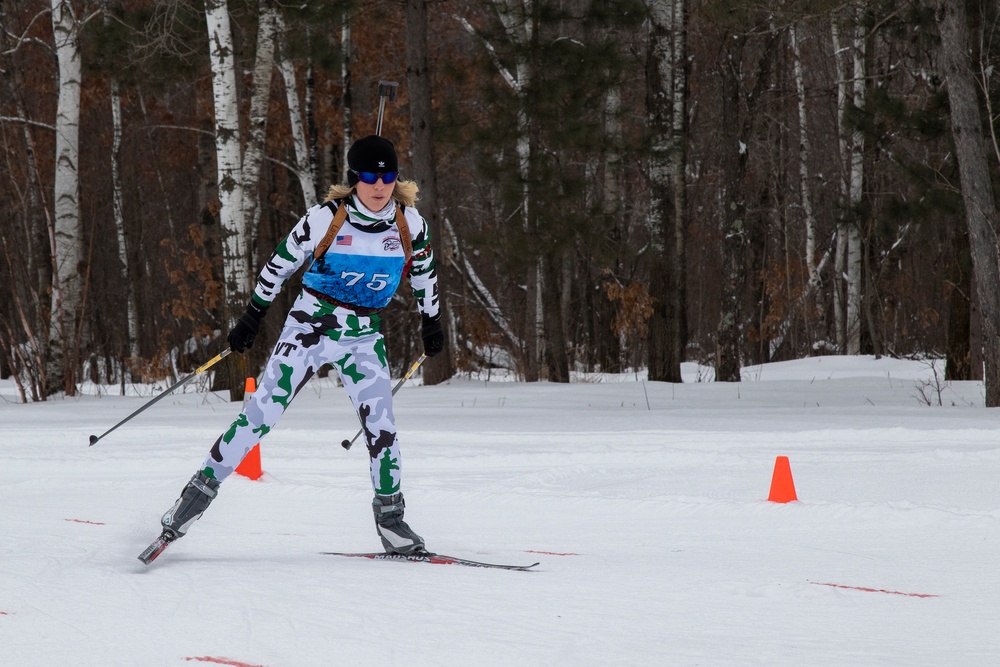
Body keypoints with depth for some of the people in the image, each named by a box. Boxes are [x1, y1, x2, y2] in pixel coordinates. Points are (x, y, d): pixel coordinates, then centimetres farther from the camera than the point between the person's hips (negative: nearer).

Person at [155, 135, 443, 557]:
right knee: (262, 412, -10)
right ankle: (201, 488, -3)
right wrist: (253, 315, 3)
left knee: (381, 425, -8)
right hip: (311, 326, -3)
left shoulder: (409, 223, -5)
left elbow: (424, 269, 14)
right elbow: (281, 262, -2)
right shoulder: (326, 219, -13)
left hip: (363, 337, 3)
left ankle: (390, 517, 6)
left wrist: (431, 321, 22)